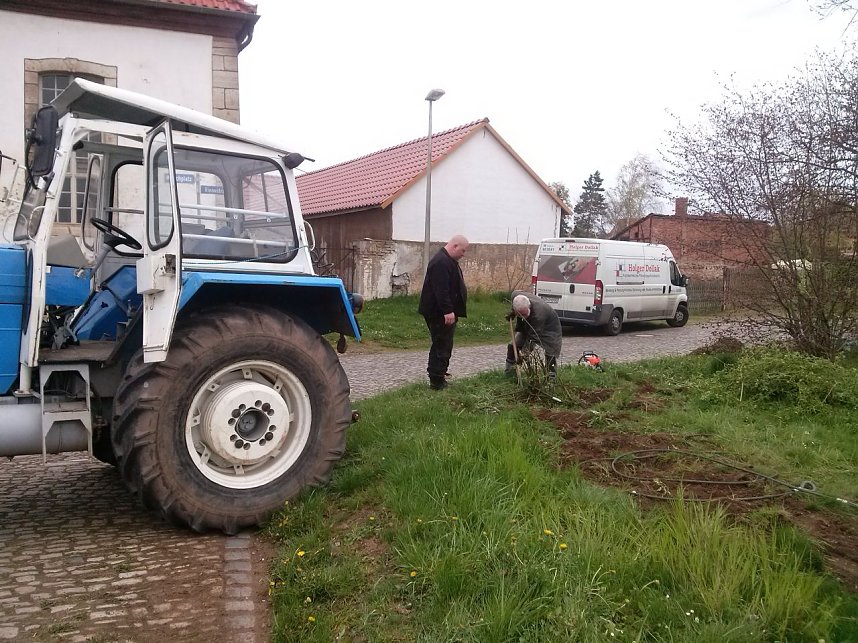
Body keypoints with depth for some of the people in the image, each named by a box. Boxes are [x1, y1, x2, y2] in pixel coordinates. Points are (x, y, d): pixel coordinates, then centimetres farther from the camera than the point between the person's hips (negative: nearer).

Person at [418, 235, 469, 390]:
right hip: (440, 313, -11)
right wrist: (448, 311, -28)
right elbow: (441, 290, -26)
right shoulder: (441, 262, -19)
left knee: (441, 345, 15)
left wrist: (450, 310, 25)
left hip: (444, 312, 11)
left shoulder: (447, 260, 17)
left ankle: (436, 378, 22)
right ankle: (437, 381, -2)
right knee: (442, 346, -7)